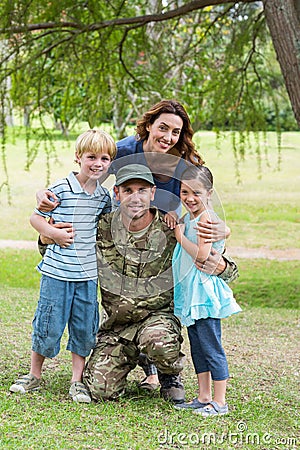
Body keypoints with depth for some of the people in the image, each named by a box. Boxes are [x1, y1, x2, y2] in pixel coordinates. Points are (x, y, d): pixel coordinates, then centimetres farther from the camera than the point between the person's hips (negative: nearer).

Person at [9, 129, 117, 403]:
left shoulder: (104, 196, 6)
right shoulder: (61, 189, -10)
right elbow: (36, 217, -4)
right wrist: (54, 233, -17)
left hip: (87, 274, 4)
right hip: (57, 272, -4)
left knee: (84, 328, 8)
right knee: (49, 325, 4)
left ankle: (77, 381, 20)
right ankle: (34, 376, 23)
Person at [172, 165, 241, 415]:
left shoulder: (206, 217, -16)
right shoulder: (188, 218, 12)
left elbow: (202, 255, -23)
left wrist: (180, 236, -13)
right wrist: (176, 225, 11)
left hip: (204, 290, -10)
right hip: (191, 291, 10)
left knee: (211, 348, -3)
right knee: (198, 347, 15)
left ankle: (220, 402, 4)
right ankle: (204, 398, 24)